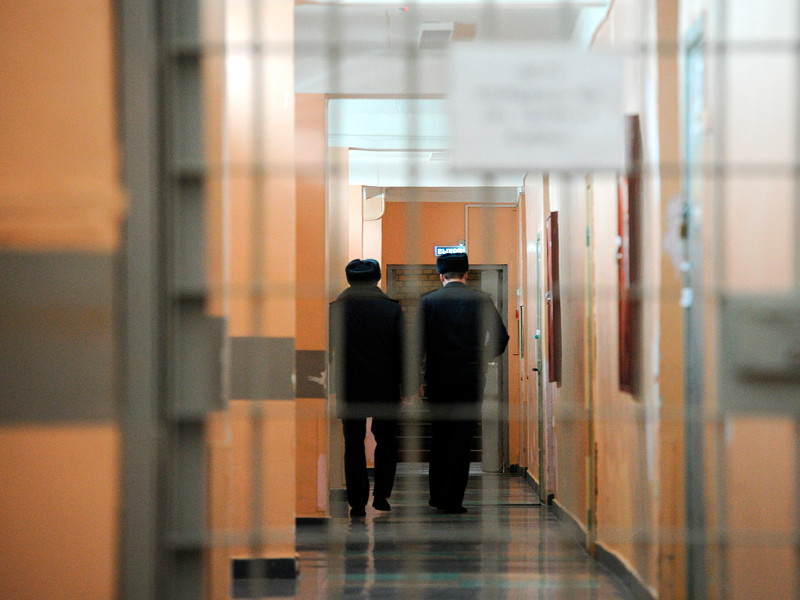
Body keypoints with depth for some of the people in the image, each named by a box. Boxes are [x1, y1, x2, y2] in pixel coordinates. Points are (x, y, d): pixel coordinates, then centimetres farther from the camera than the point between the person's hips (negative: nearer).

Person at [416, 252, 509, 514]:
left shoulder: (428, 301, 0)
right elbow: (500, 337, -1)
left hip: (437, 376, 1)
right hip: (471, 377, -1)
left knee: (439, 435, 14)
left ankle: (437, 495, 19)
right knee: (462, 436, 0)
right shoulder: (481, 300, 0)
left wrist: (423, 366, 7)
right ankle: (452, 499, -4)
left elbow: (418, 339, -6)